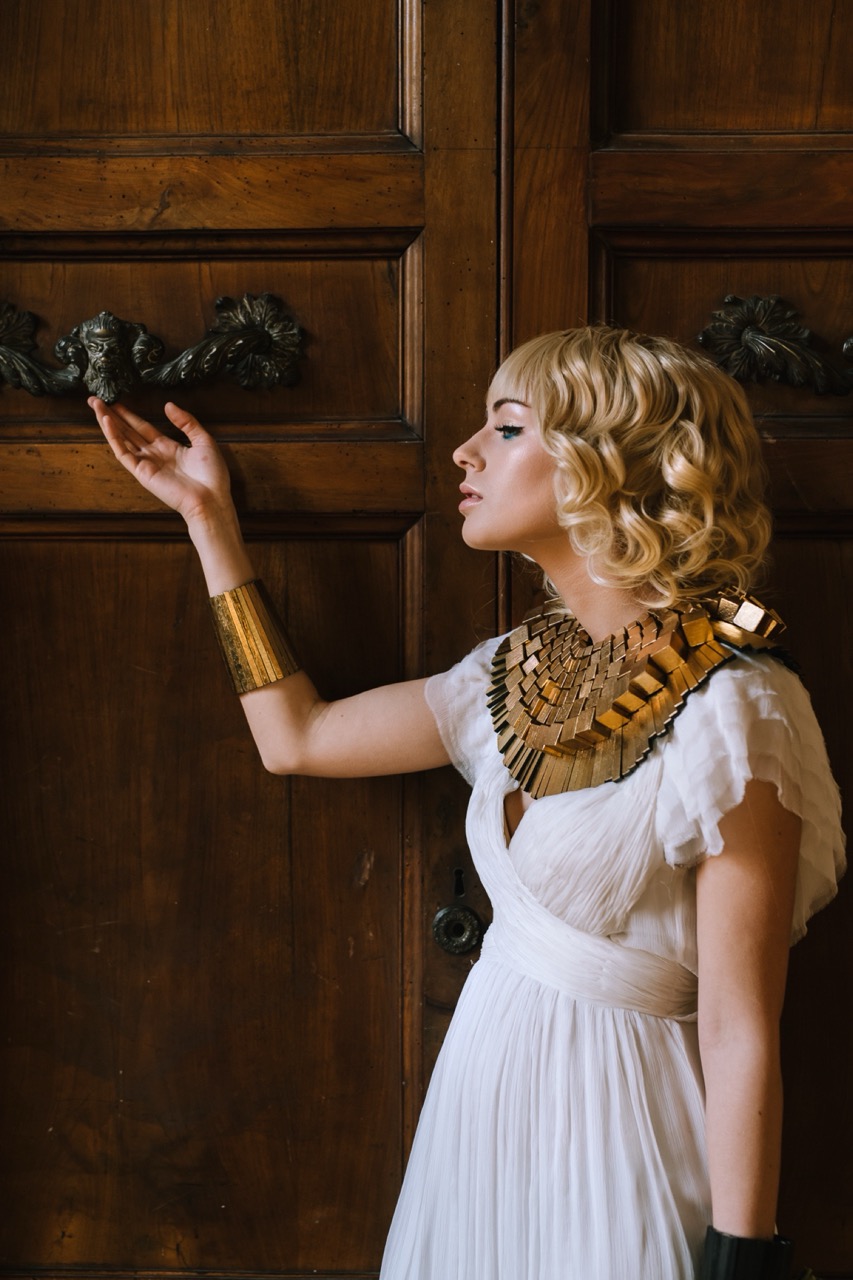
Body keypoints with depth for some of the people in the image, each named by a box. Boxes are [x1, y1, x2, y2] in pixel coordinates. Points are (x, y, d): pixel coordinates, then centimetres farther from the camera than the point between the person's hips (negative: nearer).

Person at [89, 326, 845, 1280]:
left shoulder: (730, 711, -19)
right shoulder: (519, 675, 3)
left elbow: (741, 1038, -19)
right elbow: (295, 737, 12)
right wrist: (210, 519, 14)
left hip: (610, 1118, -7)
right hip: (487, 1092, 7)